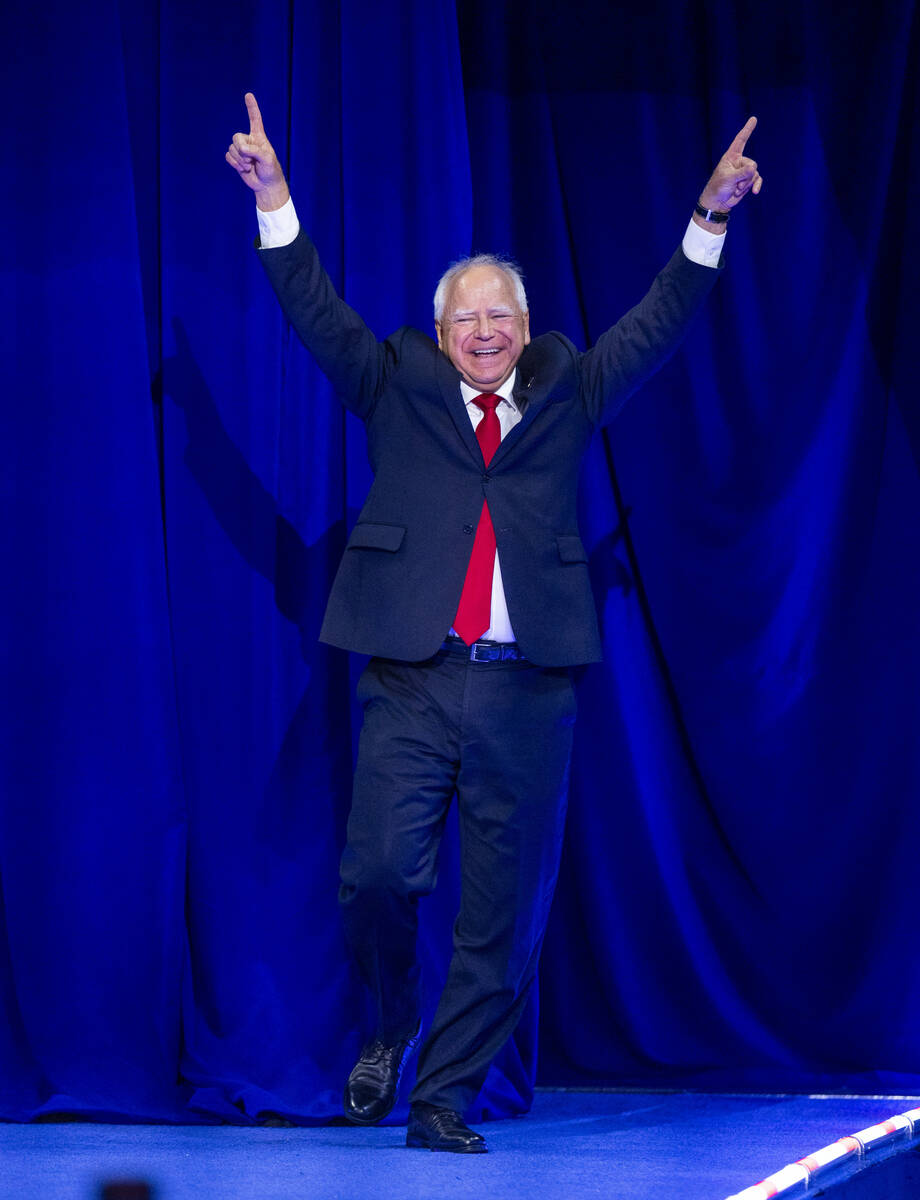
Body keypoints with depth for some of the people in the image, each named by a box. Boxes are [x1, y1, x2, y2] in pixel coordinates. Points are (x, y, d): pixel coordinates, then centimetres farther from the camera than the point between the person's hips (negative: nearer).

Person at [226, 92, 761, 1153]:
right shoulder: (398, 388, 12)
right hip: (411, 682, -1)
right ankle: (391, 1026, 16)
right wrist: (274, 199, -7)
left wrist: (711, 215, 1)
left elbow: (657, 327, 11)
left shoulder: (566, 396, 15)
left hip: (527, 693, 1)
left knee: (506, 916, 1)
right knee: (378, 873, -13)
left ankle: (442, 1100, 12)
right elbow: (317, 314, 4)